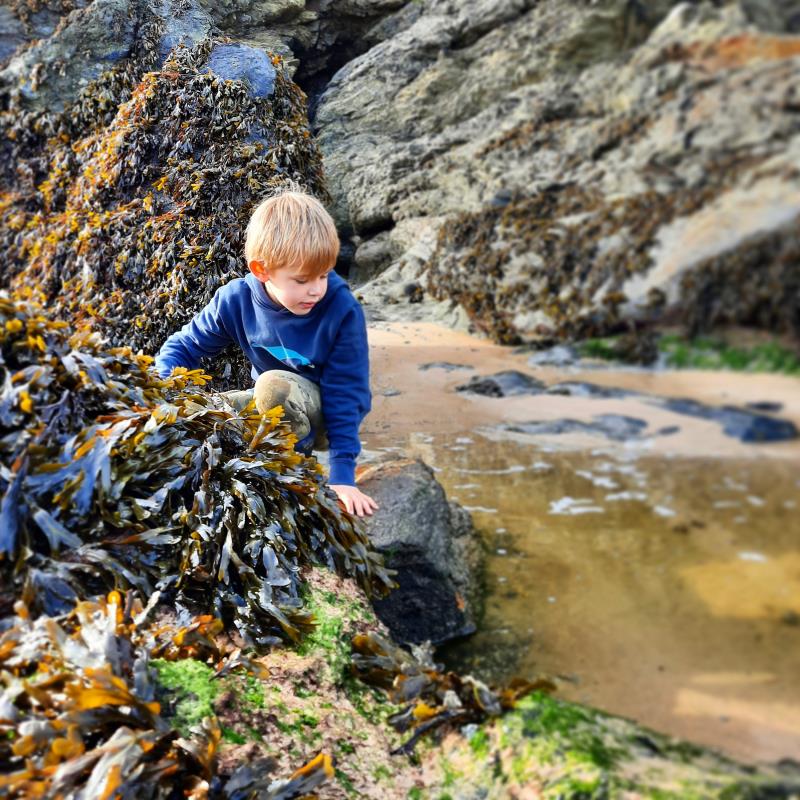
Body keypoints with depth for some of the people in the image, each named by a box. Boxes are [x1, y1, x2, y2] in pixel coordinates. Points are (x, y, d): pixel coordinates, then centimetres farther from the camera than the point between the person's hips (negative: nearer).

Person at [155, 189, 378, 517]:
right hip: (273, 405, 4)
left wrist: (342, 475, -25)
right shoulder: (236, 300, -14)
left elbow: (345, 394, -21)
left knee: (274, 383, -36)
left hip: (325, 413, -4)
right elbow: (180, 348, -2)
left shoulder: (342, 310, -24)